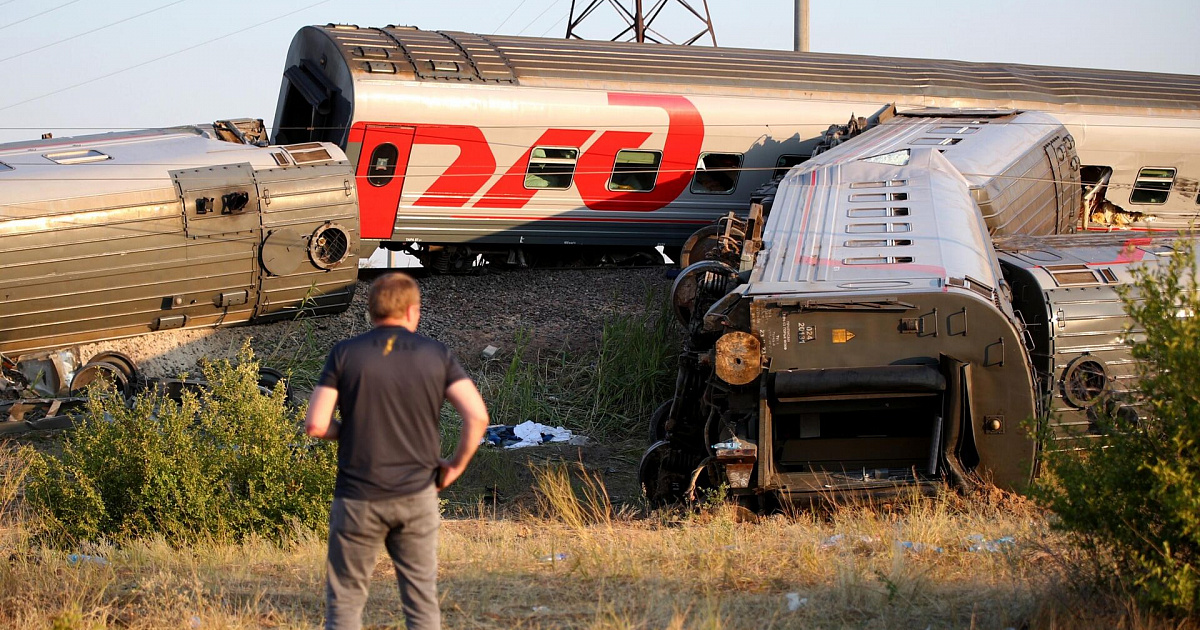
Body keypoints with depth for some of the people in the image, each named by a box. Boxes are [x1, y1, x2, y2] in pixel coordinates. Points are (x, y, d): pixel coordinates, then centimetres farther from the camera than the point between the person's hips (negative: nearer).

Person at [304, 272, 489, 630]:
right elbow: (477, 416, -9)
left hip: (359, 497, -1)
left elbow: (315, 426, -8)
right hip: (418, 495, 1)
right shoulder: (436, 355, 1)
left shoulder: (344, 354, -3)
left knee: (345, 600, 7)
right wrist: (456, 466, 6)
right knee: (422, 601, 10)